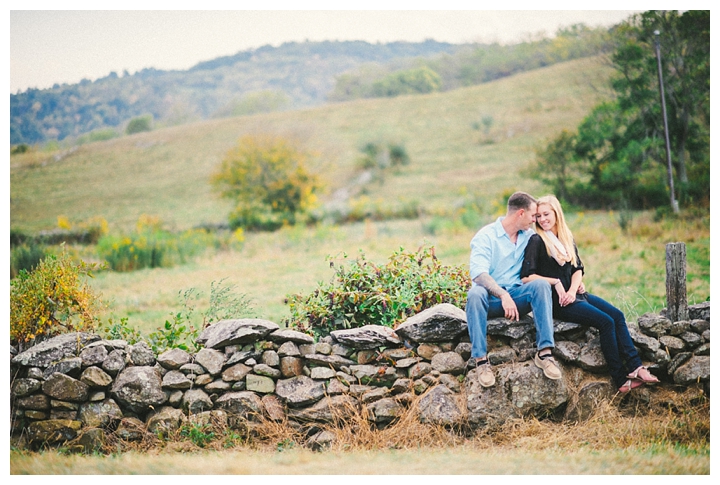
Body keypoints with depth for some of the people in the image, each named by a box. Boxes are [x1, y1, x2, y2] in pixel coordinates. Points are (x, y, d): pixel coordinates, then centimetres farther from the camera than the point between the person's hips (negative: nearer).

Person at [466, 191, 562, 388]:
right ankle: (480, 359, -35)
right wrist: (503, 295, -34)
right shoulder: (486, 236, -6)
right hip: (491, 298, -4)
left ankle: (545, 352, -31)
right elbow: (478, 273, -20)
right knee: (475, 294, -36)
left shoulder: (529, 237, 11)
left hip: (518, 296, 4)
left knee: (541, 284, -25)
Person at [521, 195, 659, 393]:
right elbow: (526, 277, -14)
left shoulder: (567, 238, 14)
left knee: (618, 315, -11)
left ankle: (635, 367, -14)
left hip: (573, 294, 7)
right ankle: (621, 380, -16)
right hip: (557, 301, -7)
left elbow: (578, 269, 11)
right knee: (606, 322, -20)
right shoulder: (536, 241, -6)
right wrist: (555, 282, -18)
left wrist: (572, 290, -7)